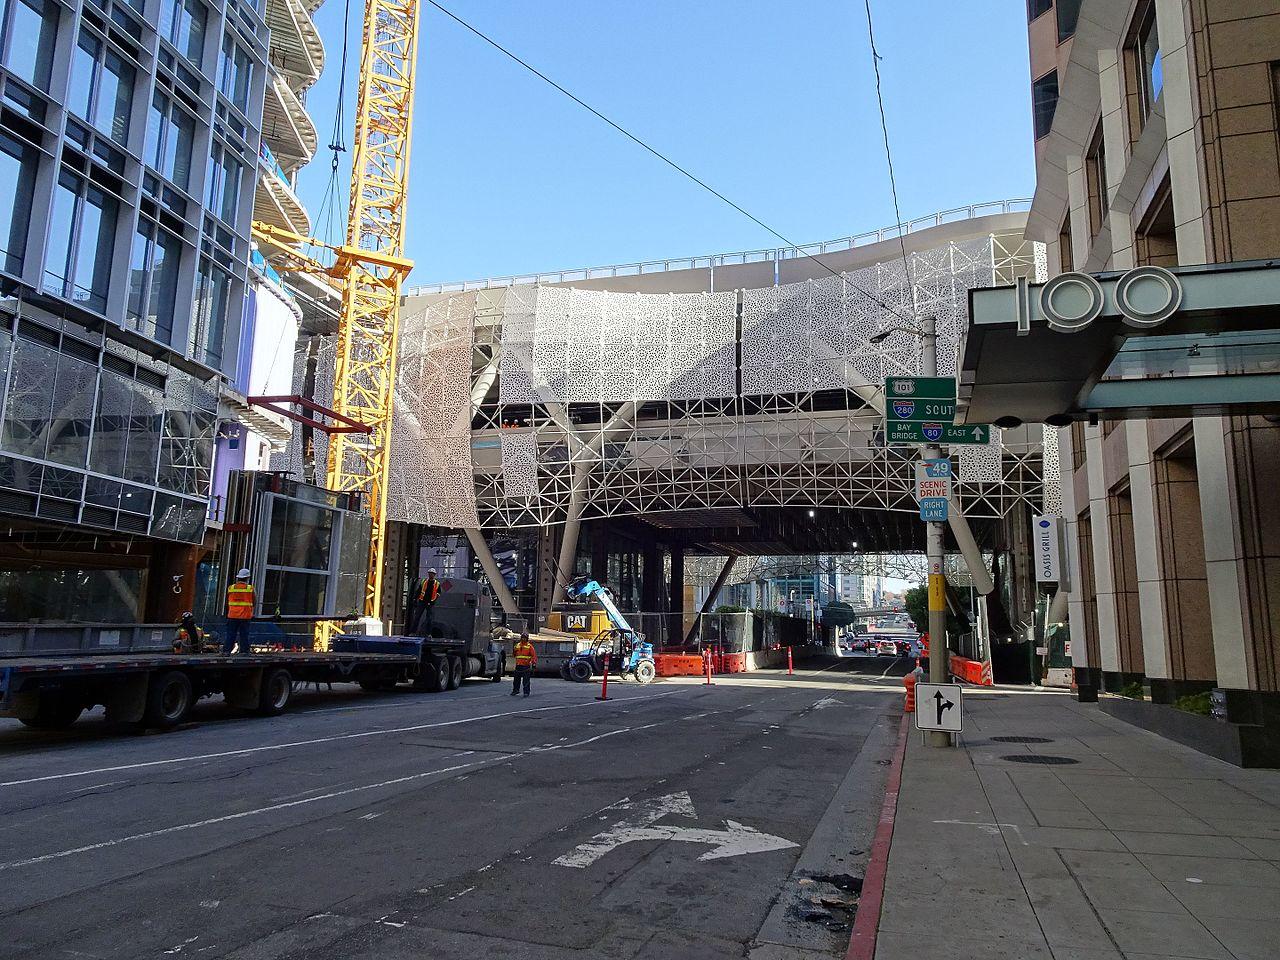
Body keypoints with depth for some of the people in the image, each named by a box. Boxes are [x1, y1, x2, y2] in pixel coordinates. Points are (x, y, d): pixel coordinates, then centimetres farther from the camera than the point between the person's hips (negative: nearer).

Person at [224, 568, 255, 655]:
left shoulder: (230, 588, 2)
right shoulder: (250, 588, -3)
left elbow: (227, 602, 11)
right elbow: (254, 601, 4)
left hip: (232, 615, 1)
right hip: (245, 616, -1)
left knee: (230, 634, 6)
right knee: (244, 635, 4)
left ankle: (226, 651, 3)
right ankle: (244, 651, 6)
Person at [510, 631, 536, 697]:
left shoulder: (529, 646, -3)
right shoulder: (517, 645, 11)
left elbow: (534, 655, -6)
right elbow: (514, 654, 23)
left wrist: (534, 663, -13)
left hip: (526, 666, -5)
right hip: (518, 665, 5)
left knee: (526, 680, -5)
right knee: (516, 679, 15)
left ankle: (526, 692, 2)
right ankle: (515, 690, 31)